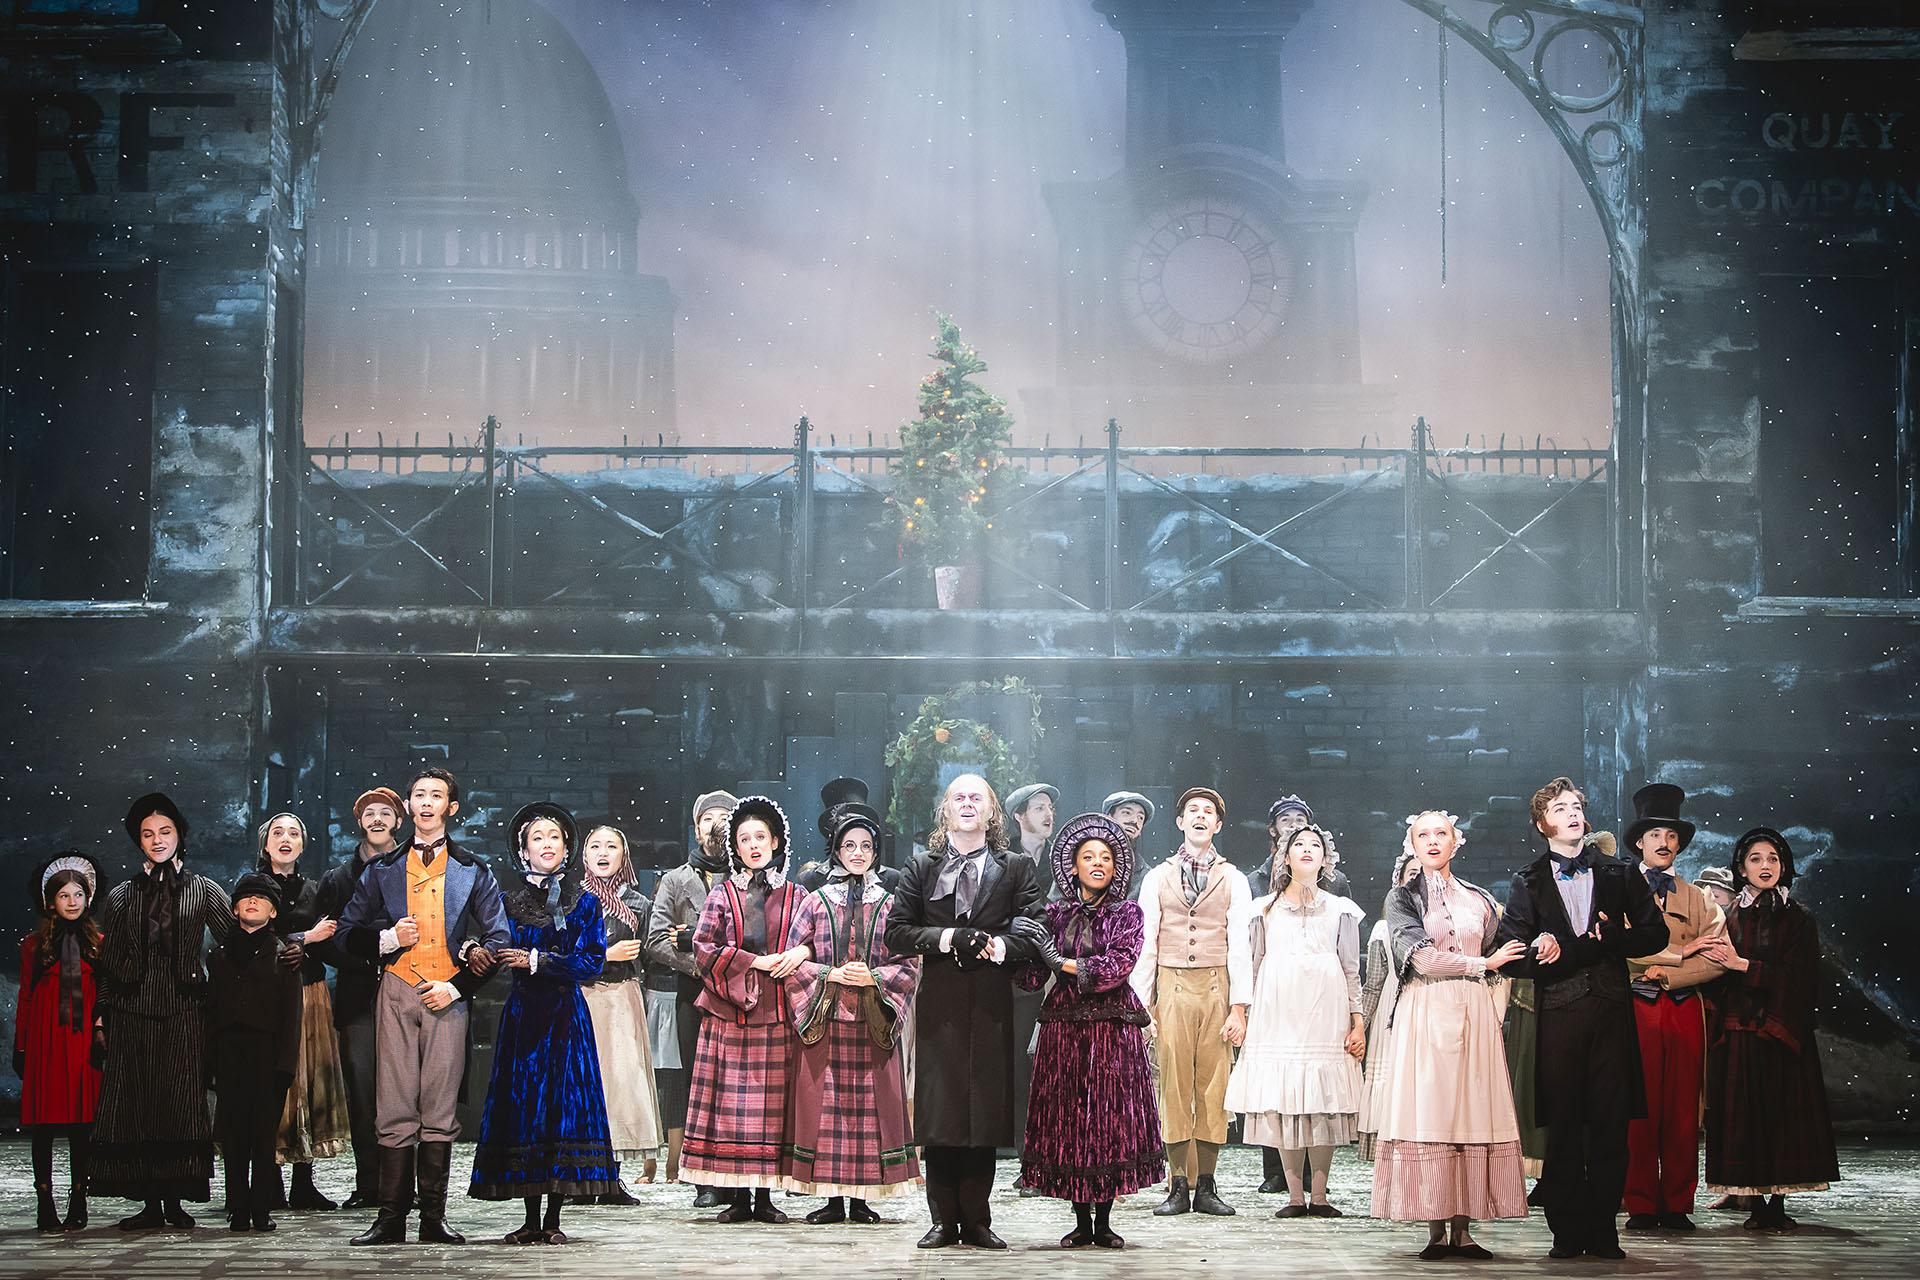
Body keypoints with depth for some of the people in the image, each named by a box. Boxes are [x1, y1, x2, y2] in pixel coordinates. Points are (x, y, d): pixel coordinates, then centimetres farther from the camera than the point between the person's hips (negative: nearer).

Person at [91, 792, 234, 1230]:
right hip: (132, 1010, 1)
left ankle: (176, 1201, -1)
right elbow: (107, 962, 12)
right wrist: (103, 1014, 4)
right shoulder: (121, 896, 13)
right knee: (135, 1103, -3)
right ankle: (151, 1204, 1)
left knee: (181, 1103, -5)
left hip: (184, 1010, -1)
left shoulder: (203, 890, 10)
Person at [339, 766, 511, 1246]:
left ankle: (433, 1218, 0)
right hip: (397, 995, 1)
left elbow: (498, 939, 7)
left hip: (448, 998, -1)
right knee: (395, 1109, -5)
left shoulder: (473, 871, 11)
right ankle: (391, 1217, -4)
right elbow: (350, 932, 16)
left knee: (440, 1111, -3)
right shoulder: (383, 871, 15)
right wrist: (387, 938, -5)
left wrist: (456, 988, -4)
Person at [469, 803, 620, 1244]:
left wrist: (538, 961, -10)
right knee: (521, 1104, -3)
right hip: (522, 1014, 1)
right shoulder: (506, 900, 9)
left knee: (566, 1104, -5)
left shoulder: (584, 903, 7)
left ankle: (553, 1219, 0)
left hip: (566, 1017, 0)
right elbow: (495, 955, 2)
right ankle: (530, 1219, 3)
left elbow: (592, 962, -3)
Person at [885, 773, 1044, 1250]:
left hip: (990, 1003, 0)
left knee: (985, 1108, -1)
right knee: (939, 1112, -1)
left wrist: (1001, 946, -16)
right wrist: (946, 938, -10)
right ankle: (944, 1220, 5)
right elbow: (896, 932, 5)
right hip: (939, 1002, 0)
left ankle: (976, 1221, 5)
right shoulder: (921, 868, 12)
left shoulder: (1016, 870, 11)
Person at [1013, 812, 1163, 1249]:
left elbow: (1120, 964, -10)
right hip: (1065, 1028, 1)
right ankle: (1081, 1221, 8)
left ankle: (1104, 1221, 6)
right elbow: (1031, 977, 3)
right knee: (1068, 1119, 0)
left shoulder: (1127, 913, 5)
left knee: (1112, 1118, -2)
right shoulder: (1054, 914, 9)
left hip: (1114, 1029, -1)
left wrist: (1062, 962, -10)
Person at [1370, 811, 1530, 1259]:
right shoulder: (1403, 897, 7)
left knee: (1474, 1113, -4)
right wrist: (1482, 964, -3)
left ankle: (1463, 1228, -3)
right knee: (1428, 1113, -8)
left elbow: (1497, 959, 25)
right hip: (1425, 1013, -3)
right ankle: (1437, 1230, -7)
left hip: (1474, 1013, 3)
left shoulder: (1479, 899, 18)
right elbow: (1421, 956, -6)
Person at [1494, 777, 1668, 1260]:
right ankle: (1566, 1232, 3)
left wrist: (1586, 945, -4)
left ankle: (1603, 1229, 4)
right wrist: (1592, 947, -11)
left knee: (1611, 1123, -2)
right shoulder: (1528, 884, 11)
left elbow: (1655, 934, 9)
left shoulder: (1620, 875, 15)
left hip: (1611, 1008, 1)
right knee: (1563, 1125, -2)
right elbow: (1512, 951, 2)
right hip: (1558, 1013, -1)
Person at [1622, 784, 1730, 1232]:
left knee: (1683, 1109, 0)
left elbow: (1720, 958, 4)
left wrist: (1664, 973, -9)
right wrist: (1683, 951, -6)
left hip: (1685, 1008, 3)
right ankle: (1640, 1206, -2)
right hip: (1637, 1008, -3)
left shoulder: (1698, 900, 17)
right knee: (1640, 1109, -6)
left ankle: (1677, 1205, 5)